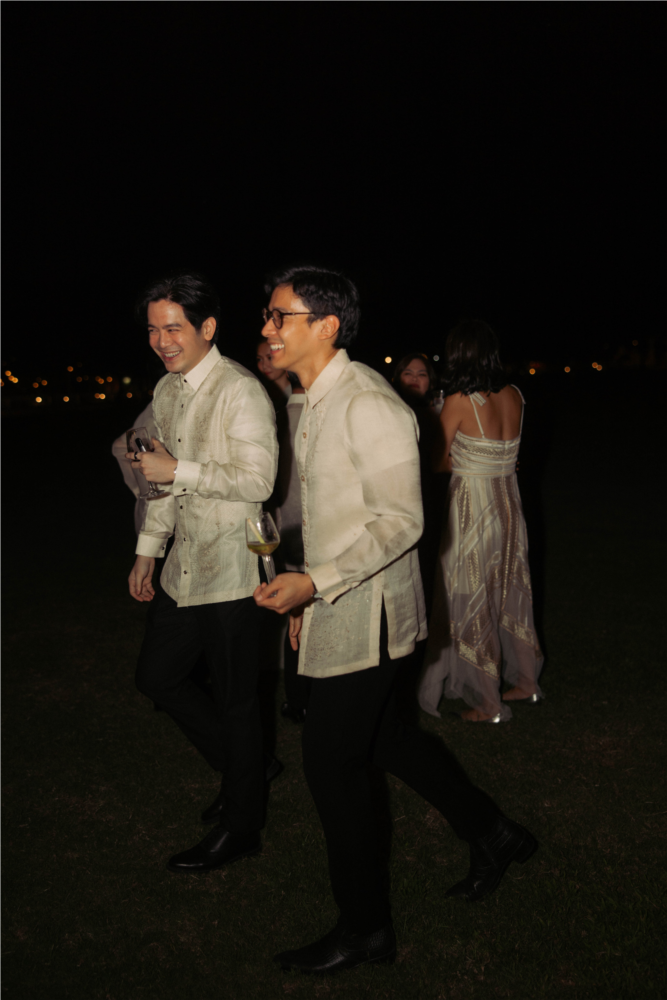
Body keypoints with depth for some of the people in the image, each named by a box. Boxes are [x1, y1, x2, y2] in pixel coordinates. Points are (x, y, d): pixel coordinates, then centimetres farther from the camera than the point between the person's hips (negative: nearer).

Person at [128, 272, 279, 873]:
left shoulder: (241, 391, -16)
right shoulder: (167, 390, 11)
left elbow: (257, 479, -23)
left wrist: (177, 471, -19)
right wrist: (147, 550, 19)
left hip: (231, 570, -9)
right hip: (184, 567, 9)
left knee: (235, 701, 5)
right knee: (157, 677, 17)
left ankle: (240, 827, 25)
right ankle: (241, 768, 38)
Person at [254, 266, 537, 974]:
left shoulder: (368, 404, -20)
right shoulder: (313, 404, 11)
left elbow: (400, 521, -23)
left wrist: (316, 583, -28)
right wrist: (308, 594, 19)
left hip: (365, 615, -10)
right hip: (334, 607, 10)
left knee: (330, 764, 0)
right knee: (379, 739, 21)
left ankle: (364, 928, 21)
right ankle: (491, 833, 40)